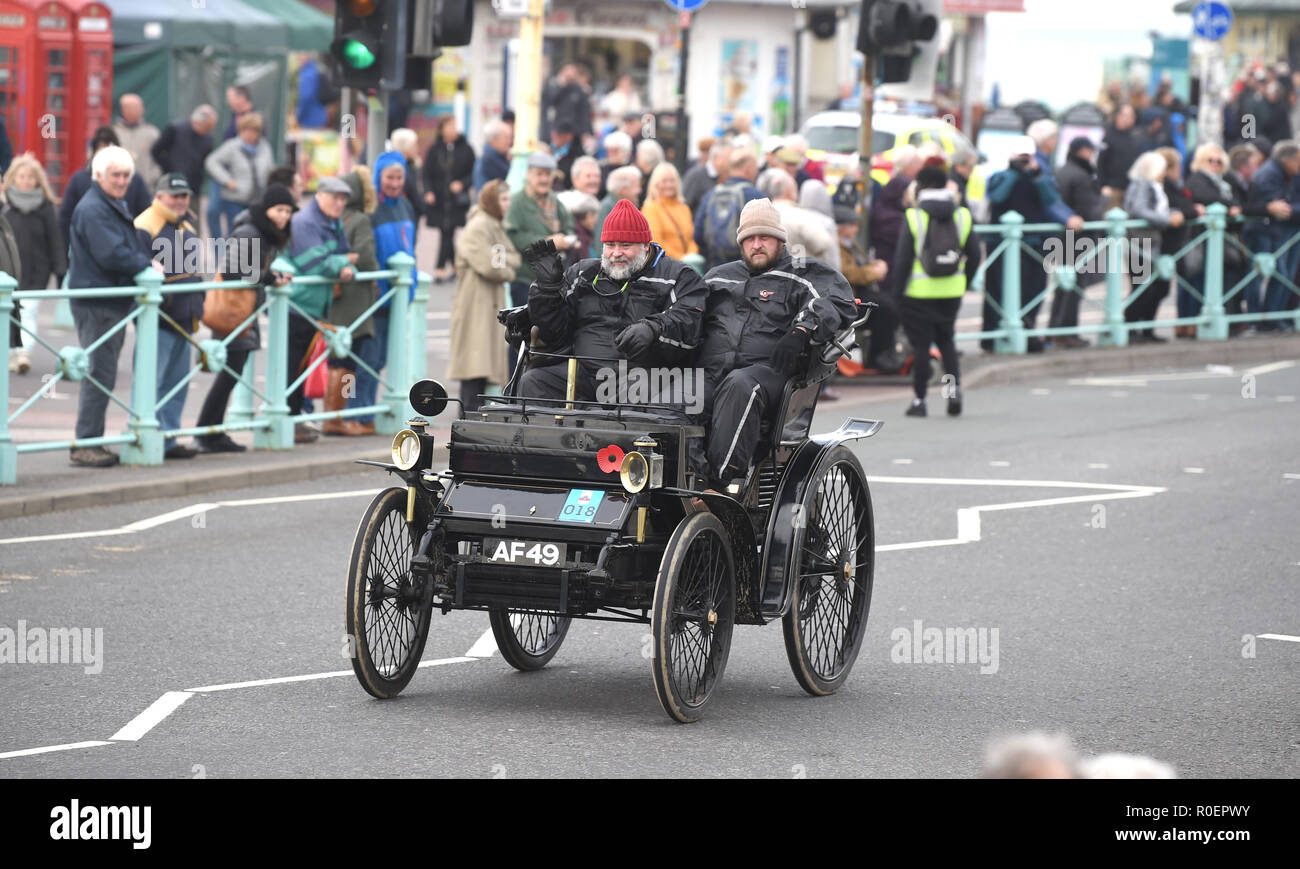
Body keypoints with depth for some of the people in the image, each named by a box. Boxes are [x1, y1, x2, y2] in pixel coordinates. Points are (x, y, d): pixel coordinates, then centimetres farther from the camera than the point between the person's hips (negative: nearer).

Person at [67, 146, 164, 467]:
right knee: (99, 374, -10)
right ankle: (85, 444, -8)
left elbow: (129, 251, 25)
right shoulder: (92, 209, -14)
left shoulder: (117, 207, 20)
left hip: (115, 302, 10)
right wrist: (148, 267, -12)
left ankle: (92, 443, 16)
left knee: (103, 374, 12)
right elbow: (111, 255, -22)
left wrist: (147, 264, 5)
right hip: (95, 304, -10)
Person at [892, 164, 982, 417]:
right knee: (946, 340, 18)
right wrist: (964, 282, 17)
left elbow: (903, 258, -10)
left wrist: (898, 289, -2)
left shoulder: (913, 217, -9)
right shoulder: (963, 216, 2)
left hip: (919, 292, -3)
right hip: (952, 292, 3)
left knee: (921, 345, 2)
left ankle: (919, 400, 5)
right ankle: (954, 386, 0)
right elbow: (974, 255, 6)